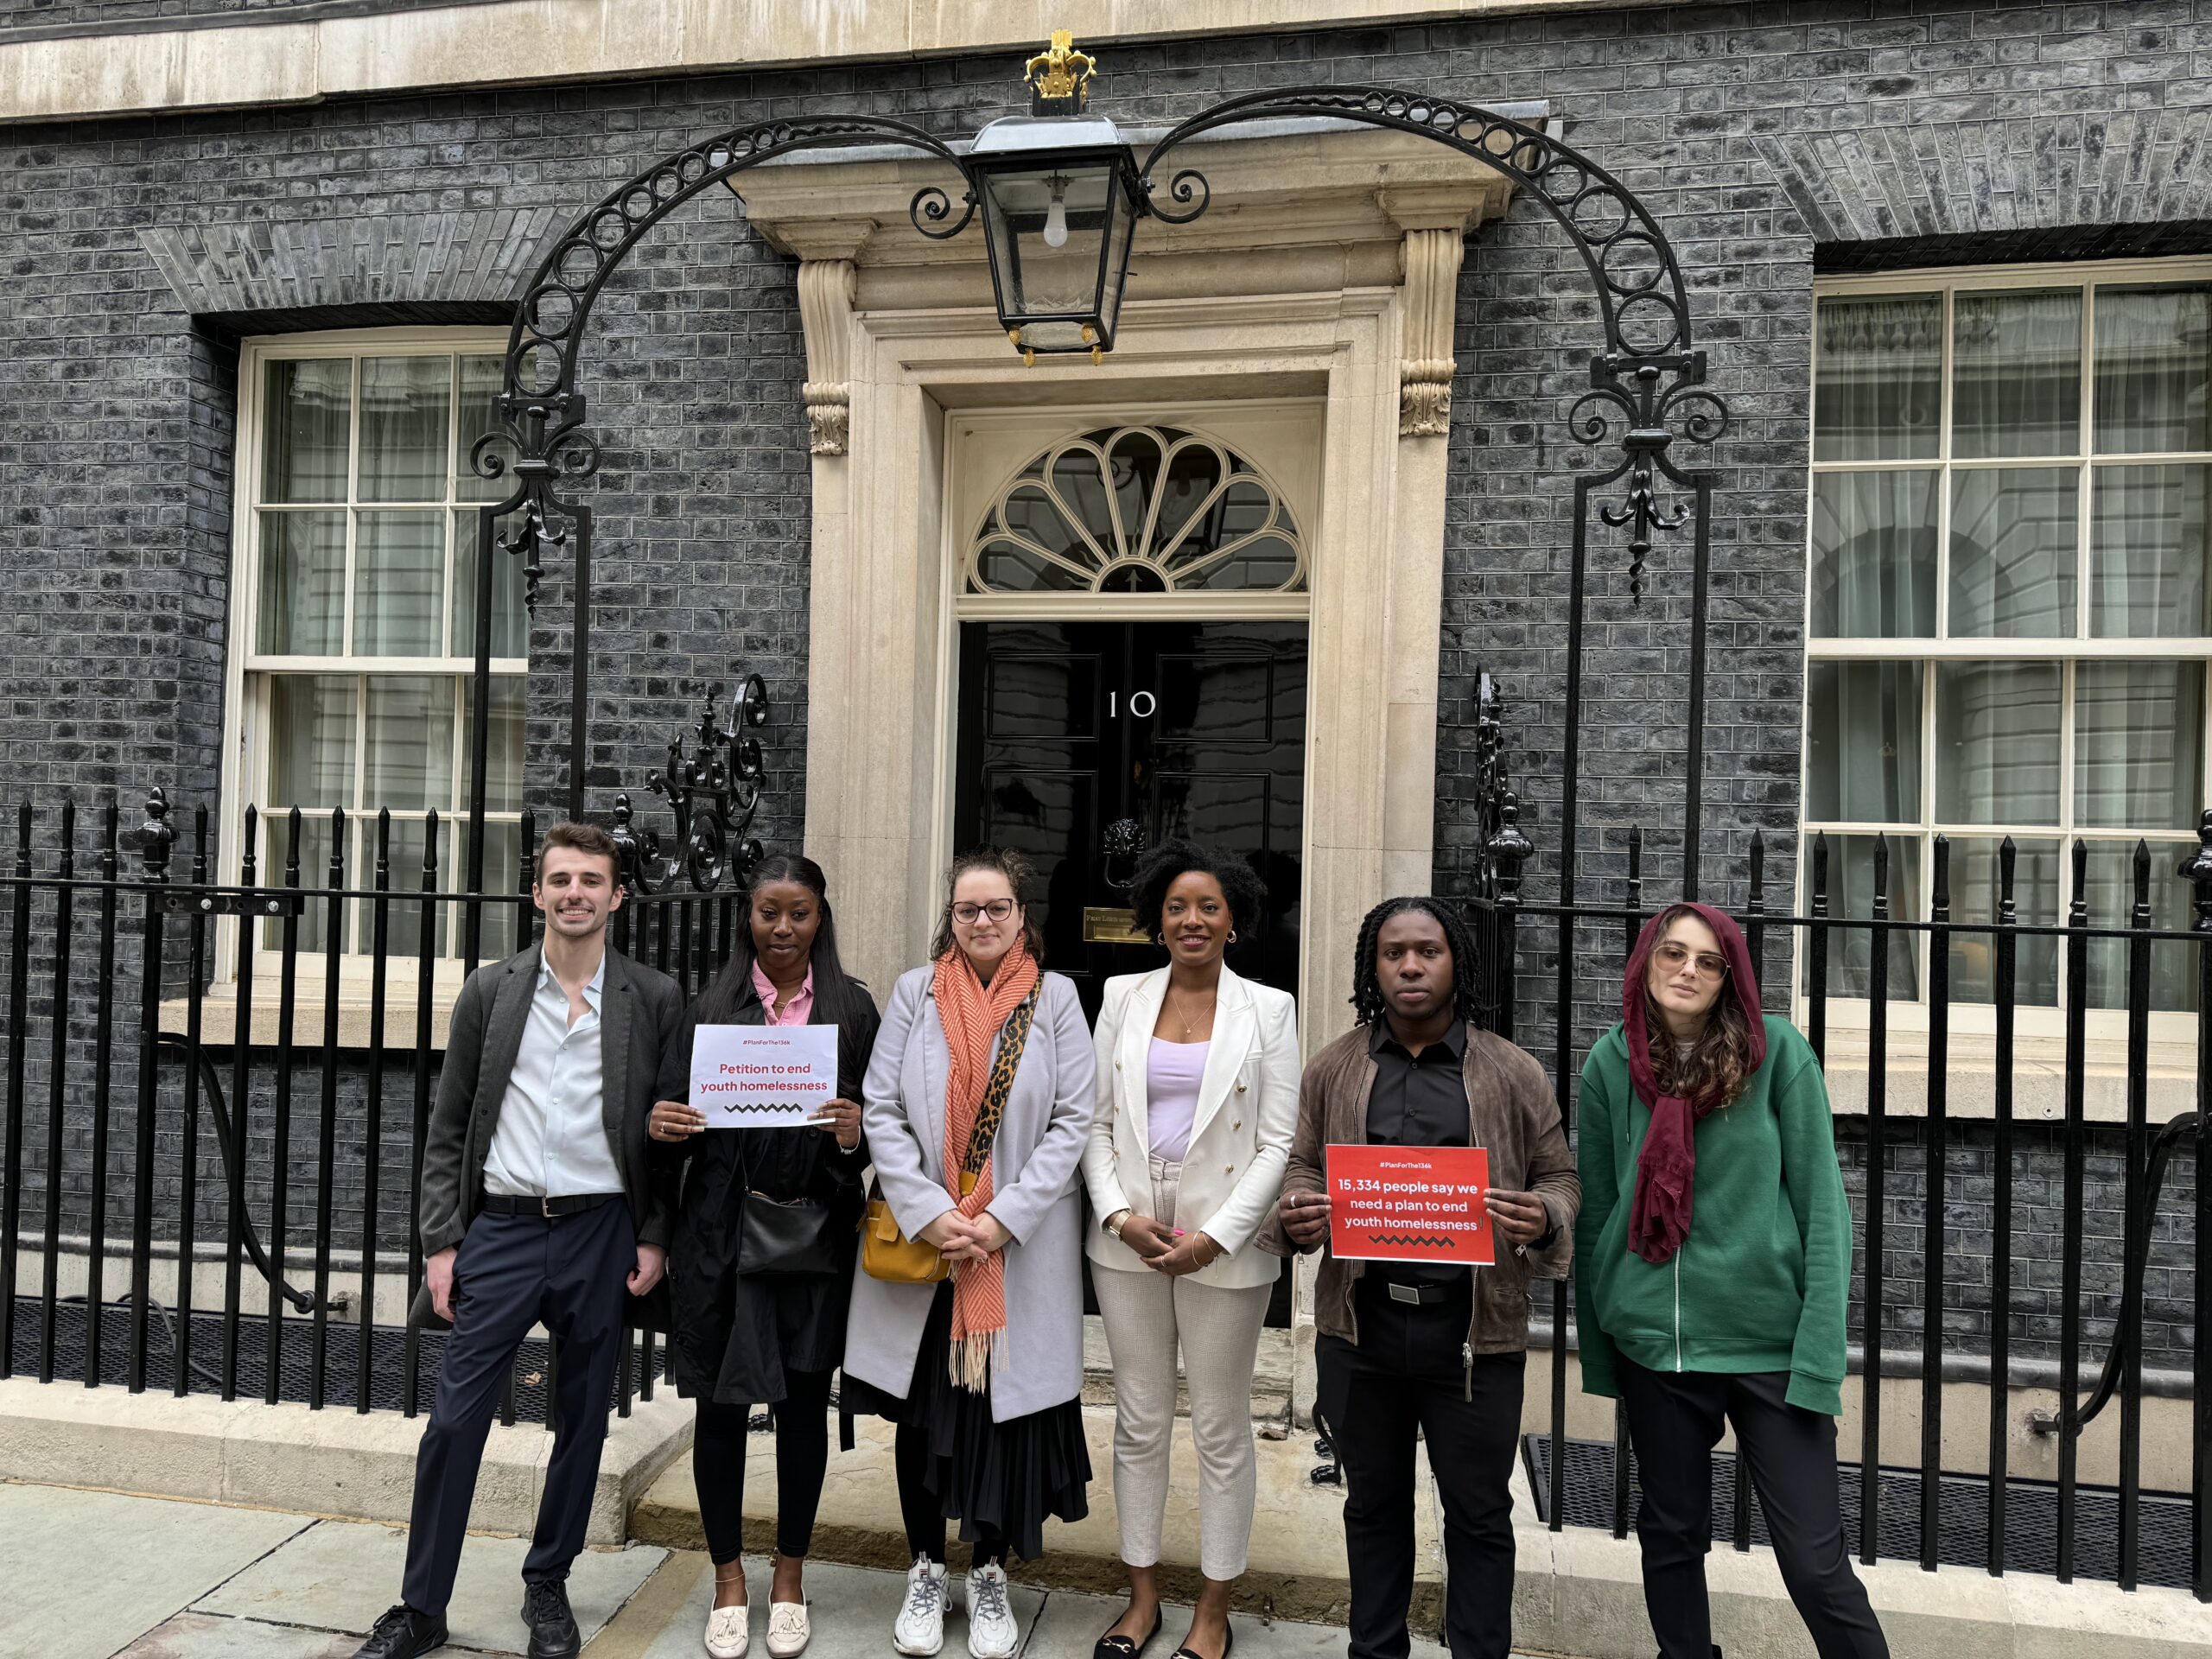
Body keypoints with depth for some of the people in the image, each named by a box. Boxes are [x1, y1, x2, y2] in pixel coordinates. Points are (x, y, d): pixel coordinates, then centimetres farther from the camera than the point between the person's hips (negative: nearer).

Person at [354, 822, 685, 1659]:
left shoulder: (655, 1000, -1)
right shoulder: (490, 991, 3)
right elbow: (447, 1129, 5)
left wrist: (654, 1239, -3)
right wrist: (440, 1244, 0)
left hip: (601, 1232, 0)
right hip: (501, 1228, 1)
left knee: (582, 1425, 11)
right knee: (453, 1421, 2)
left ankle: (547, 1587, 30)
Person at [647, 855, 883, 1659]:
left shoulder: (853, 1008, 1)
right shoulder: (712, 1007, 2)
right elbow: (684, 1124, 6)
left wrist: (854, 1136, -18)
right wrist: (666, 1128, -15)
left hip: (815, 1231, 0)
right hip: (722, 1230, 0)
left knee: (804, 1400, 10)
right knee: (720, 1402, 7)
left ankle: (790, 1576, 28)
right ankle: (728, 1577, 27)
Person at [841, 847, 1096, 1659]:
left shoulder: (1056, 999, 0)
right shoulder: (914, 992, 2)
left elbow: (1073, 1122, -4)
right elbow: (881, 1111, -1)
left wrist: (1004, 1218, -12)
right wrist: (928, 1212, -12)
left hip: (1021, 1251, -1)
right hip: (919, 1246, 1)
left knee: (1005, 1405, 7)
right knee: (922, 1407, 10)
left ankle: (990, 1574, 27)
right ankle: (926, 1571, 29)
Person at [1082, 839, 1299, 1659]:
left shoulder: (1268, 1009, -2)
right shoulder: (1124, 997, 4)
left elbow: (1278, 1143, -4)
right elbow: (1095, 1121, 5)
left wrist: (1216, 1236, -13)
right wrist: (1120, 1214, -9)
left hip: (1224, 1248, -2)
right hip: (1128, 1241, 2)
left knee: (1222, 1430, 9)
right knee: (1139, 1421, 13)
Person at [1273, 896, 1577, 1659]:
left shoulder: (1514, 1073, -1)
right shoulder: (1333, 1068, 4)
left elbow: (1559, 1176, 4)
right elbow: (1304, 1165, 10)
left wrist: (1543, 1219, -18)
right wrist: (1299, 1212, -12)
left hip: (1473, 1327, -2)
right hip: (1360, 1321, 2)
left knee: (1478, 1512, 12)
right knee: (1374, 1502, 18)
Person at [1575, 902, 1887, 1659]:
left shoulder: (1777, 1052, -7)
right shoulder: (1611, 1062, 0)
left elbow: (1820, 1205, -7)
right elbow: (1595, 1211, 6)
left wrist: (1820, 1354, -12)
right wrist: (1595, 1346, 8)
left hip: (1768, 1339, -2)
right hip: (1652, 1342, 3)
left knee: (1814, 1563, 0)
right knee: (1671, 1537, 16)